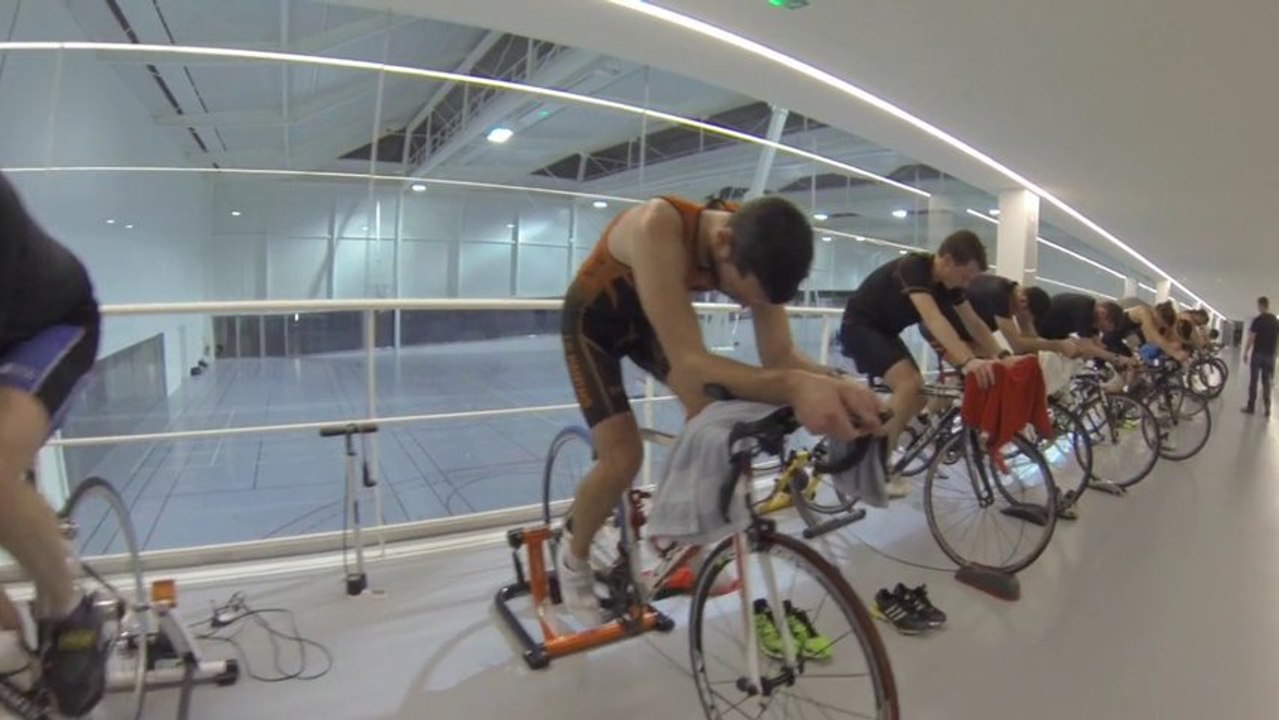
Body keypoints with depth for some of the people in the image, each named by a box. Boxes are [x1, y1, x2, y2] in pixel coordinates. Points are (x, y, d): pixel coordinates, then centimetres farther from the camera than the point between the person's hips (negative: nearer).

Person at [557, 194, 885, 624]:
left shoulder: (755, 249, -23)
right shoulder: (659, 226, -43)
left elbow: (780, 355, -24)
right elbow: (690, 361, -48)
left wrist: (836, 384, -45)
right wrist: (795, 387, -62)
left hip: (646, 318, 6)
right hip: (593, 319, -5)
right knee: (622, 457, -17)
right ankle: (574, 558, 12)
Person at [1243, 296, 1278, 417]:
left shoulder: (1258, 320, -12)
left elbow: (1251, 338, -12)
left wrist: (1246, 353, -5)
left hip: (1257, 354, -5)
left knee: (1253, 381, 1)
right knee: (1266, 382, 10)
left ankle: (1251, 407, 4)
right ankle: (1267, 409, 8)